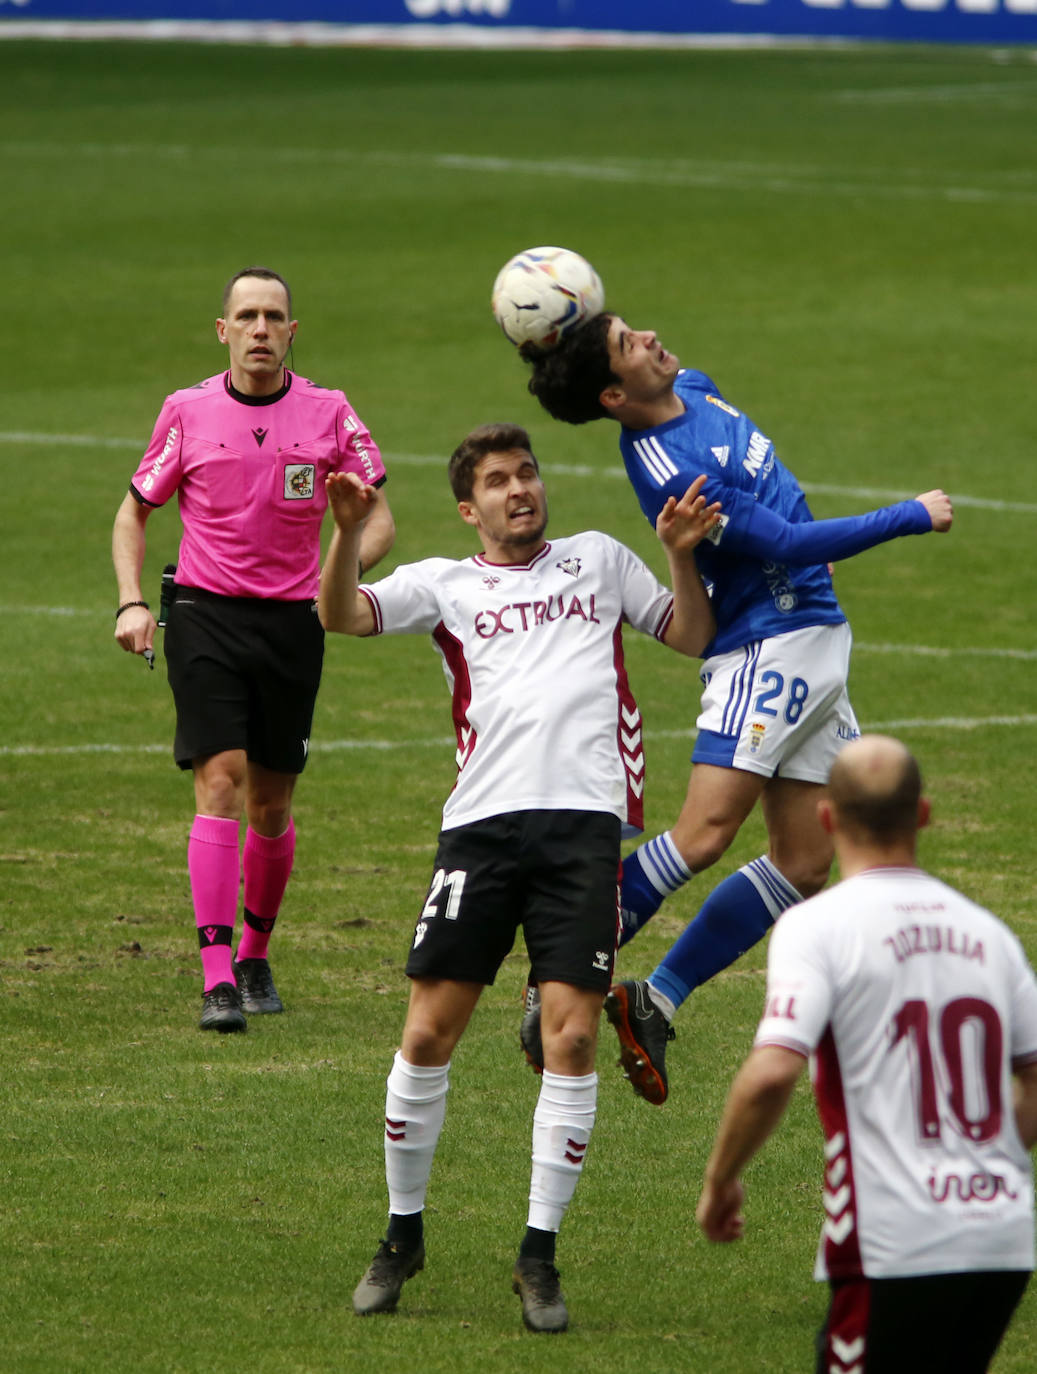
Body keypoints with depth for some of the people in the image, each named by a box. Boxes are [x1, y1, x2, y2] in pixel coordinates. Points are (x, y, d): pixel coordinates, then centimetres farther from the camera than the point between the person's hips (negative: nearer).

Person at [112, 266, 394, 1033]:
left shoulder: (328, 415, 1)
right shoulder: (187, 412, 1)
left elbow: (379, 519, 5)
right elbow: (135, 512, 12)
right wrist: (132, 602, -2)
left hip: (293, 621, 2)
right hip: (206, 616, -1)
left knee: (272, 804, 8)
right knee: (221, 781, -15)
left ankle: (255, 955, 30)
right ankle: (218, 979, -19)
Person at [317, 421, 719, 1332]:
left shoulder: (598, 559, 21)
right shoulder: (446, 583, 15)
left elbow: (691, 636, 26)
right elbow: (342, 615, 1)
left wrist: (683, 557, 9)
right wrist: (349, 531, -16)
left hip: (585, 821, 0)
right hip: (484, 819, 0)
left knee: (571, 1036, -8)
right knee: (429, 1032, -2)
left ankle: (541, 1255, 1)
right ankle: (403, 1234, 15)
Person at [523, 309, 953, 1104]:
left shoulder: (692, 386, 8)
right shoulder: (670, 474, -22)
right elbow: (790, 545, -19)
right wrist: (912, 518, -11)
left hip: (819, 640, 9)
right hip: (768, 652, -9)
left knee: (803, 866, 4)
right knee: (705, 835, -21)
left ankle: (654, 1003, 11)